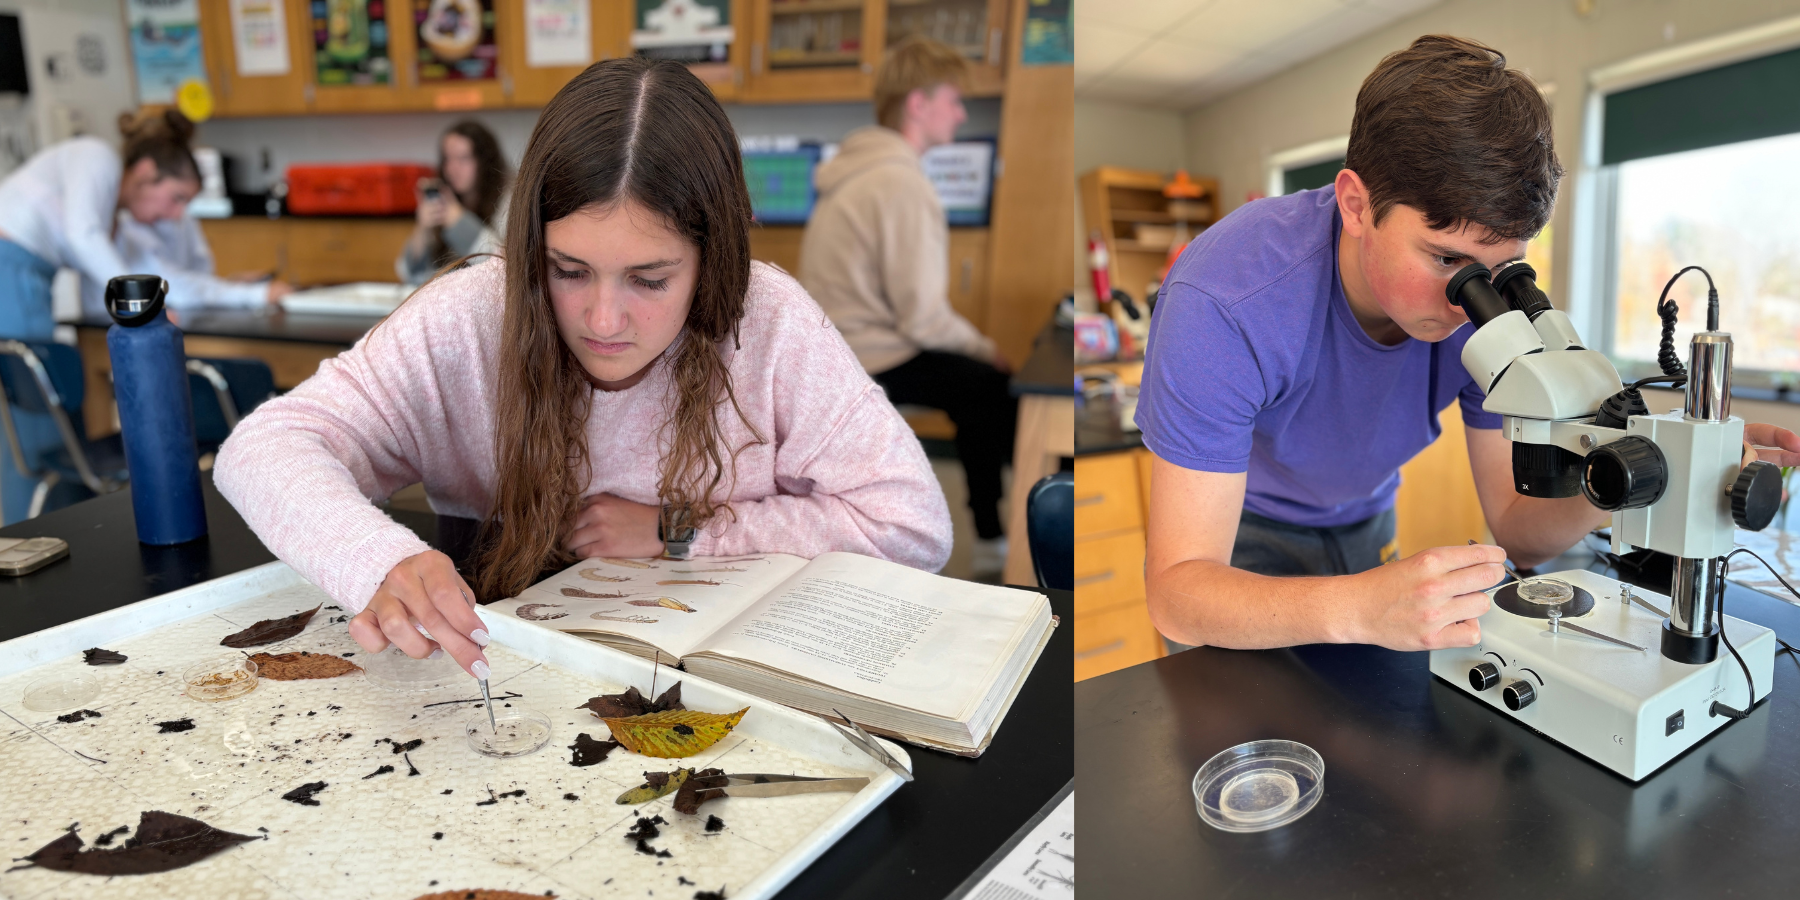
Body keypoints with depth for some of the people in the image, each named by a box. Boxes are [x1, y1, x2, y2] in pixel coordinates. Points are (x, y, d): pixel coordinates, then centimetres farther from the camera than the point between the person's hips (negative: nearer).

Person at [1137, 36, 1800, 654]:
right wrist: (1357, 607, -55)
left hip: (1362, 523, 4)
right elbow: (1176, 592, -39)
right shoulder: (1226, 299, -38)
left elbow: (1515, 531, -12)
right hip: (1236, 533, -4)